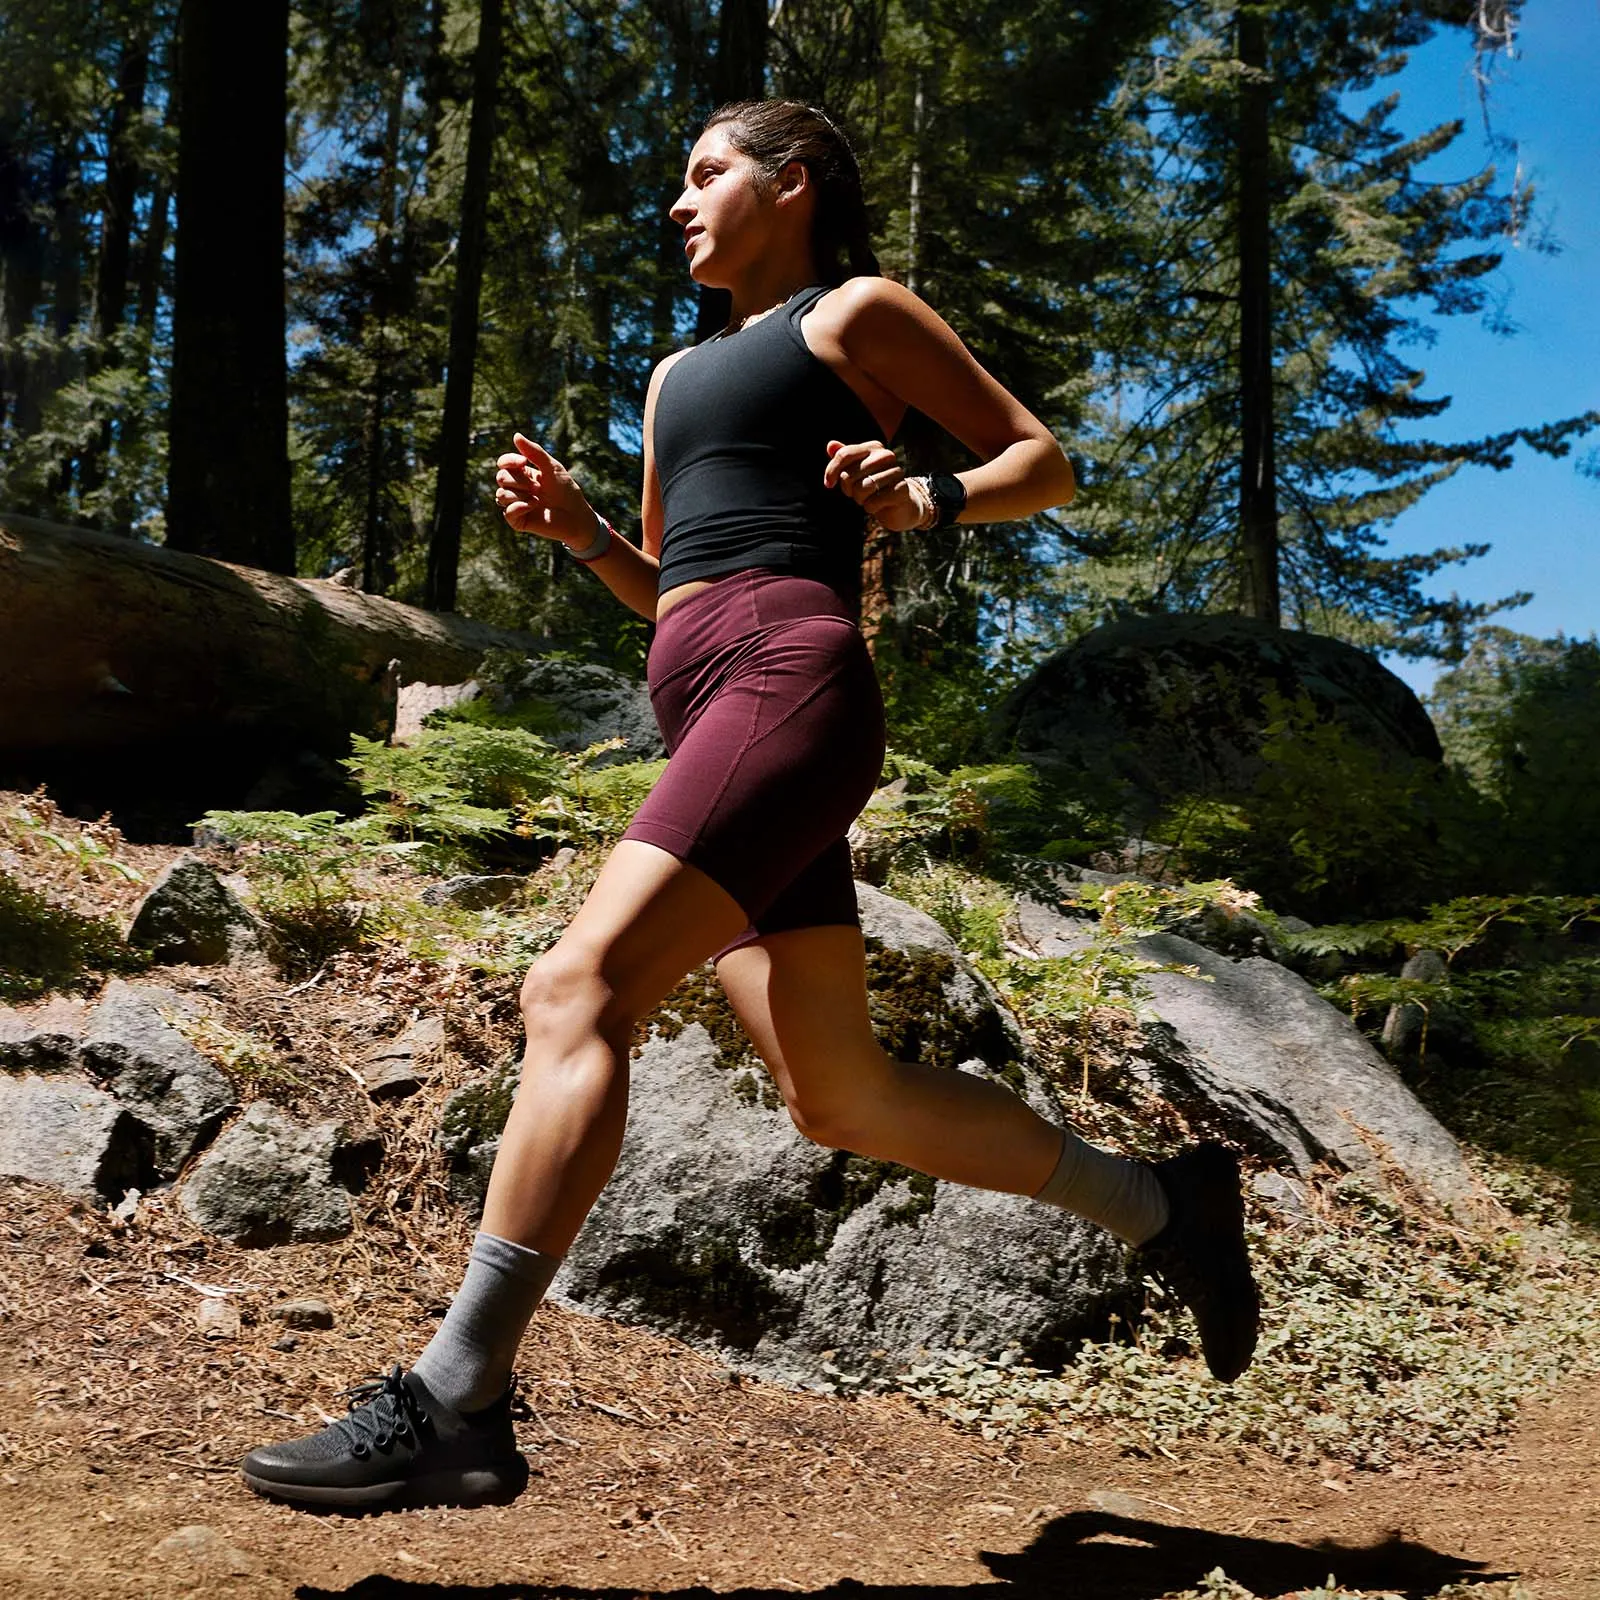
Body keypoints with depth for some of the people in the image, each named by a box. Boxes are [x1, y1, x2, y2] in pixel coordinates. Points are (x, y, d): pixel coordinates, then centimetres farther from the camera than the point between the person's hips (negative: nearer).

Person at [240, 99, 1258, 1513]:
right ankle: (1158, 1202, 20)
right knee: (846, 1101, 6)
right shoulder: (682, 374, 32)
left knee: (580, 991, -23)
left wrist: (926, 501, -9)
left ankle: (454, 1407, -24)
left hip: (792, 682, -9)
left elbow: (1046, 461, 10)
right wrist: (576, 527, 15)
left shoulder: (858, 311, 12)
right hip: (713, 717, 9)